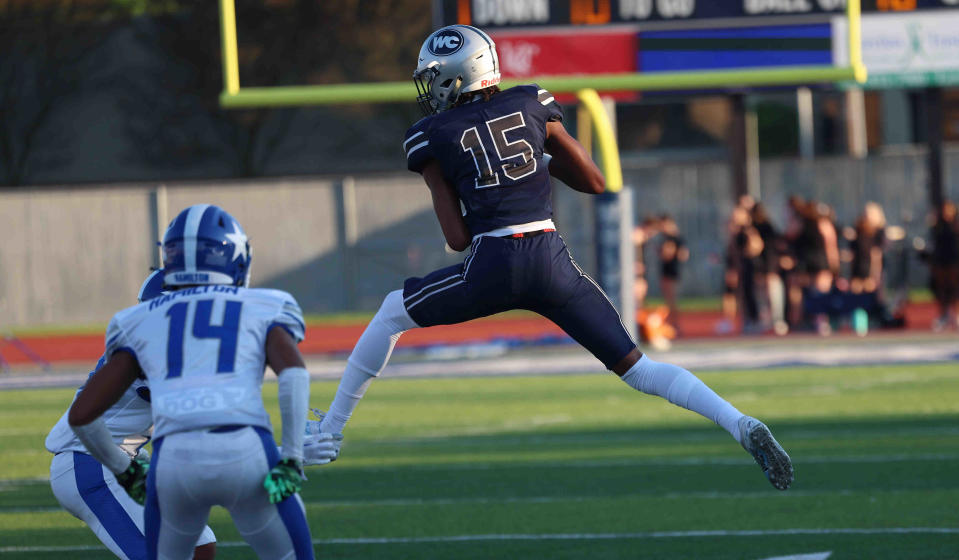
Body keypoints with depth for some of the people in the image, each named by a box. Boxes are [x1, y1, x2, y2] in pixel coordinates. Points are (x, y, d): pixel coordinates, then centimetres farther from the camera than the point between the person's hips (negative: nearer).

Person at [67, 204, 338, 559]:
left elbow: (81, 415, 21)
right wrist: (292, 457, -2)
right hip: (246, 451, -2)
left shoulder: (140, 322, 25)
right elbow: (292, 371, -1)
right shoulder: (263, 310, 20)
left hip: (173, 461, 2)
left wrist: (123, 470, 34)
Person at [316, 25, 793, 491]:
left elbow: (457, 238, 1)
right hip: (553, 260, 3)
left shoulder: (432, 138, 4)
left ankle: (329, 433, 26)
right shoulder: (531, 106, 12)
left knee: (392, 314, 23)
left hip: (493, 269, -3)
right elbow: (595, 183, 16)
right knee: (640, 369, 7)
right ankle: (742, 426, -15)